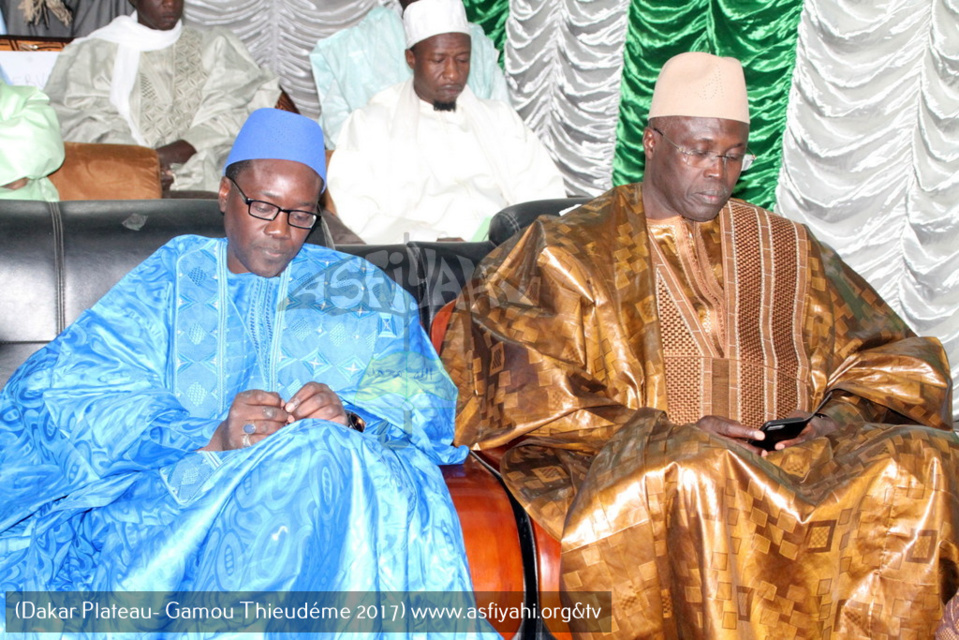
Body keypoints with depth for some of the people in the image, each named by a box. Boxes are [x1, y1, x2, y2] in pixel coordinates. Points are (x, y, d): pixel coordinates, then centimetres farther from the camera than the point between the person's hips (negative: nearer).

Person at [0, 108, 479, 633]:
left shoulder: (358, 288, 20)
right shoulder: (171, 278, 17)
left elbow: (418, 392, 7)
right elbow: (71, 386, 1)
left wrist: (350, 418, -18)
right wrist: (212, 439, -16)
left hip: (322, 481, 2)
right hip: (185, 483, -2)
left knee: (324, 457, -35)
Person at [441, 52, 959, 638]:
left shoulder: (786, 250, 22)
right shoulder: (573, 252, 10)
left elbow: (896, 357, 20)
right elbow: (536, 400, -2)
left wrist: (839, 419, -2)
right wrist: (673, 435, -13)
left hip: (791, 463, 4)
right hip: (629, 472, -3)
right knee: (697, 469, -38)